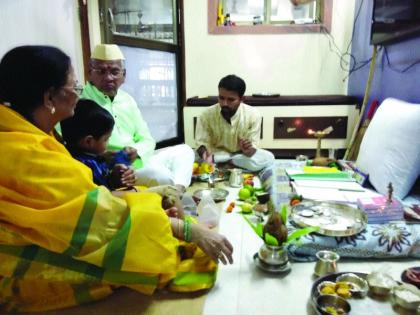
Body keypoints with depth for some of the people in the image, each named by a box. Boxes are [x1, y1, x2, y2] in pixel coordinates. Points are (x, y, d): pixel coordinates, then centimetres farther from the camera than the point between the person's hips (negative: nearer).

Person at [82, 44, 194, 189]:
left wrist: (136, 150, -12)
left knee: (184, 150, 5)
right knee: (157, 173, -31)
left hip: (140, 160, 8)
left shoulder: (127, 99, 12)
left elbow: (147, 140, 11)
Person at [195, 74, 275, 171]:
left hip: (242, 155, 1)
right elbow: (202, 143, -13)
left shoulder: (253, 115, -20)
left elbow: (252, 147, -17)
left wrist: (248, 150, -42)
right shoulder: (206, 115, -19)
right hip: (216, 153, -1)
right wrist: (204, 152, -37)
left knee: (268, 158, -26)